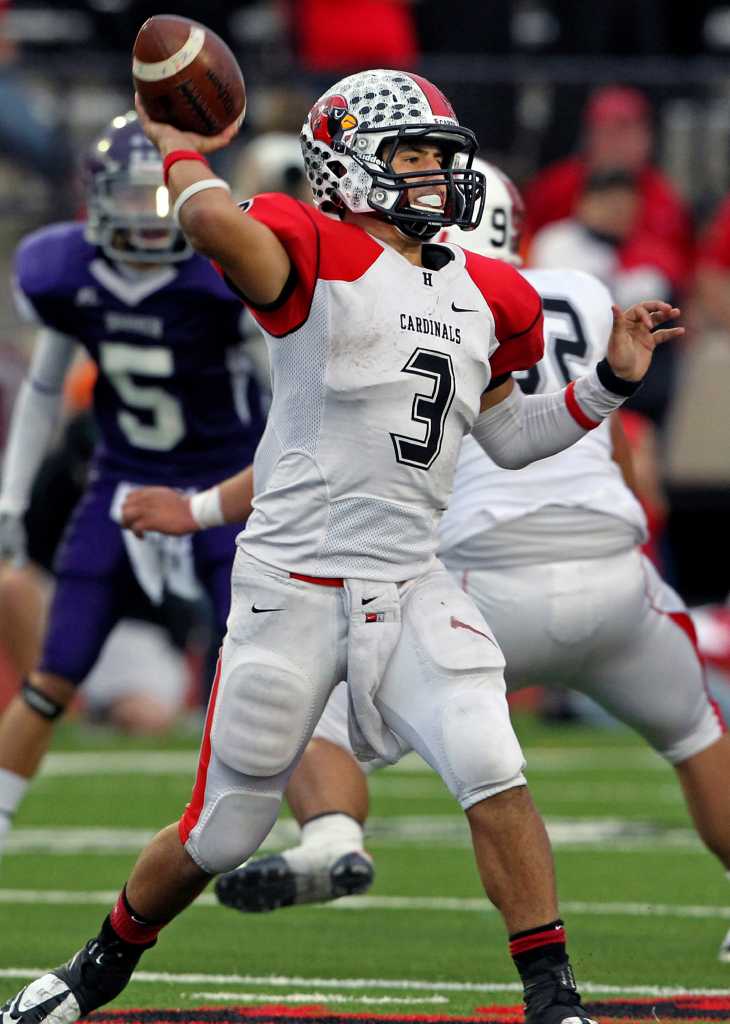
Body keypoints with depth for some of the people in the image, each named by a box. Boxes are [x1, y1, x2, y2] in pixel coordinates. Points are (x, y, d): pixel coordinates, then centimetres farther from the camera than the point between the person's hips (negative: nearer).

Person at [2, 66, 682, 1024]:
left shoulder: (485, 296, 10)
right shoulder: (320, 258, -12)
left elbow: (509, 436, 23)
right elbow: (214, 223, -34)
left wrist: (610, 383, 12)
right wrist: (184, 153, -14)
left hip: (410, 588, 4)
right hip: (293, 583, -4)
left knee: (492, 773, -16)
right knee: (225, 830, 7)